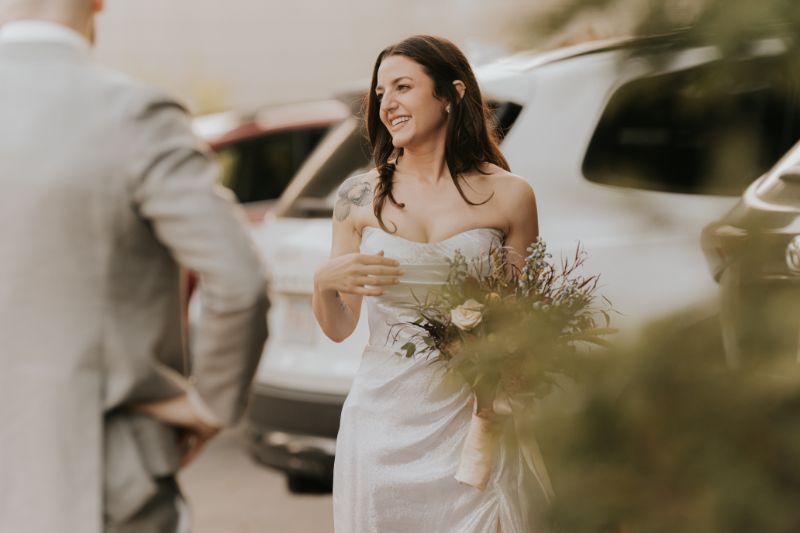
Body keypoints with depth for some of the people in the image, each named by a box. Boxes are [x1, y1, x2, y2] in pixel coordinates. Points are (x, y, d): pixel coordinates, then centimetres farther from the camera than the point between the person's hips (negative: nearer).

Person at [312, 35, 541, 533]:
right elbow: (338, 329, 9)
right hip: (384, 423, 1)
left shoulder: (509, 196, 0)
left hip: (473, 419, -1)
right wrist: (324, 282, -12)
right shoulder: (360, 197, 3)